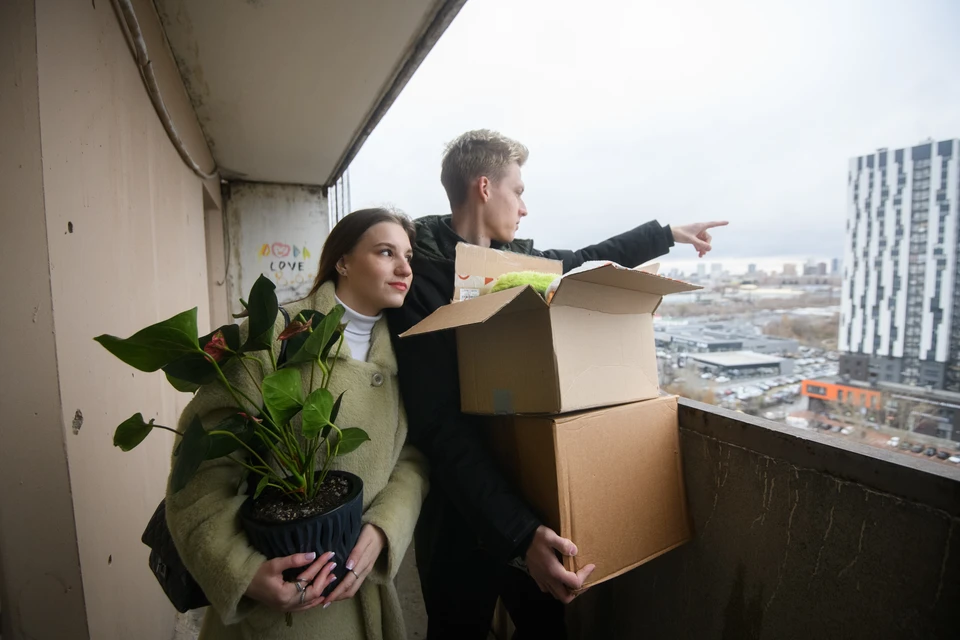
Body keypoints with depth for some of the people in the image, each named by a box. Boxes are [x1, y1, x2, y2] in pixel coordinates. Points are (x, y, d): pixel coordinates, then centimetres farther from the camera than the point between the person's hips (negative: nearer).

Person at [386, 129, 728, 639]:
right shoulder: (419, 278, -20)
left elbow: (583, 263, 19)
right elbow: (440, 427, -24)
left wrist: (667, 233, 29)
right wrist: (518, 533, -28)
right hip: (463, 514, -6)